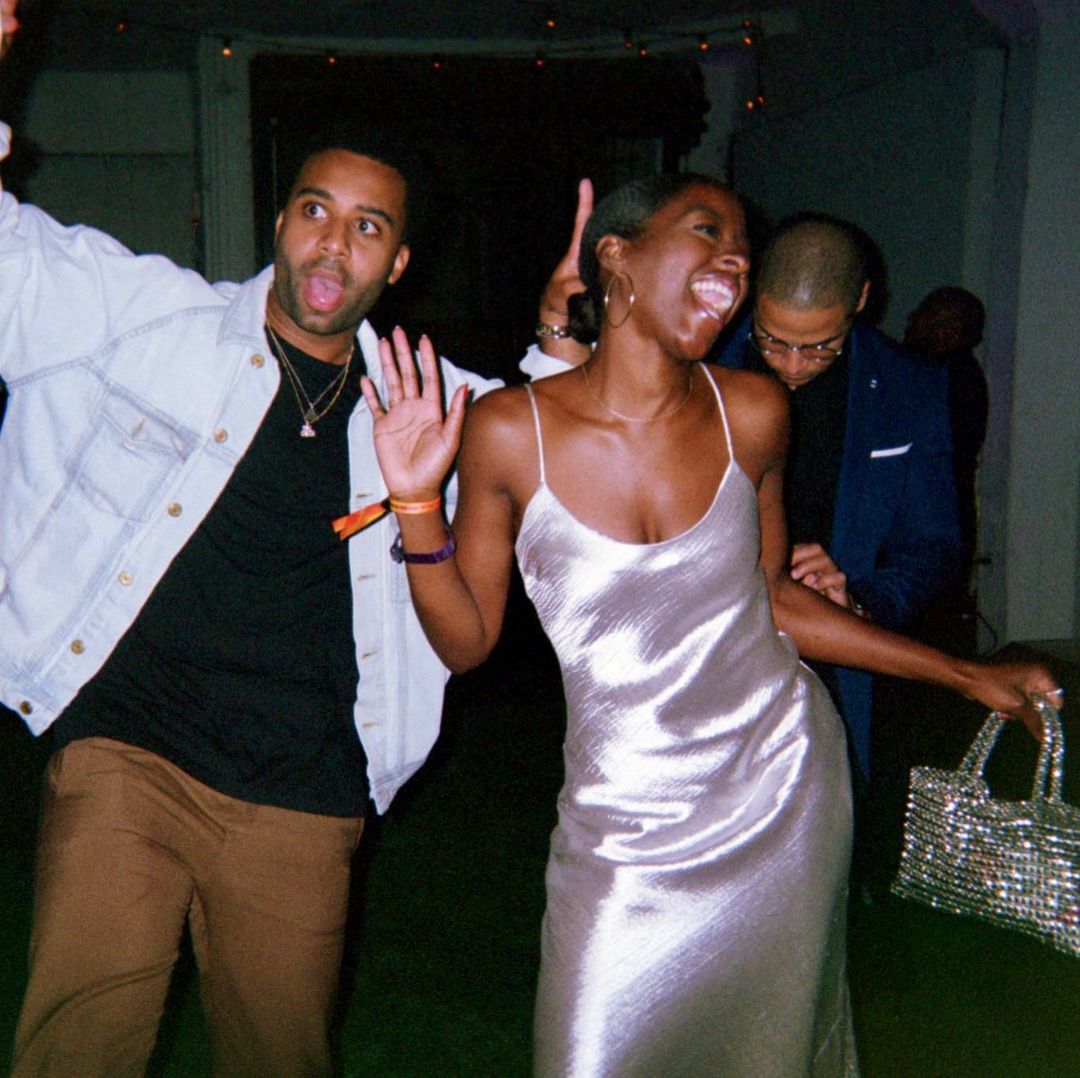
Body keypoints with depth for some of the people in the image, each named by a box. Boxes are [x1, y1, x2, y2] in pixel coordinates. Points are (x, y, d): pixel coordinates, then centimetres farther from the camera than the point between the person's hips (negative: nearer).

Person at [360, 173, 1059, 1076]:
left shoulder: (752, 412, -7)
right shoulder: (509, 430, -13)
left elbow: (771, 597, 6)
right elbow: (467, 641, -4)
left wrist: (969, 676, 9)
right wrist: (417, 505, -19)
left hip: (783, 788, 3)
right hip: (628, 824, -2)